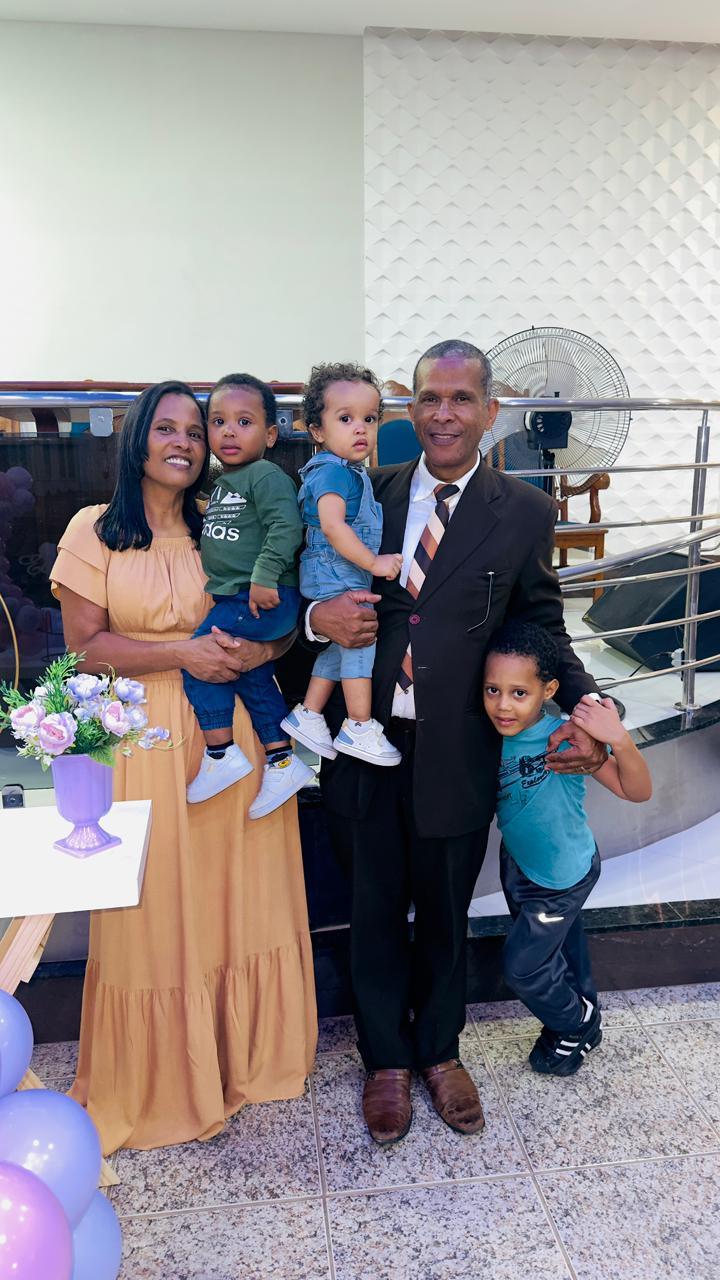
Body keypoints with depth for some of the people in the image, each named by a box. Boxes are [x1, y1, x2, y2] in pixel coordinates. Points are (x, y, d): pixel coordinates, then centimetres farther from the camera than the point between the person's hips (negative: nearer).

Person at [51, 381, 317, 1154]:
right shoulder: (94, 531, 0)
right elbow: (85, 646, -5)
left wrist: (254, 651, -13)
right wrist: (182, 654, -15)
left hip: (231, 736, 3)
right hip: (142, 742, -2)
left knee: (238, 897, 10)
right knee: (155, 910, 7)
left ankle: (239, 1054, 32)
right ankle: (160, 1078, 29)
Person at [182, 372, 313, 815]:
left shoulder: (266, 476, -11)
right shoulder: (220, 481, 18)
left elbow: (286, 528, -23)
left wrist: (264, 577, -26)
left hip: (266, 599, -10)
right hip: (236, 598, 10)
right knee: (254, 676, 13)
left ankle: (221, 754, -2)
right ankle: (283, 762, 22)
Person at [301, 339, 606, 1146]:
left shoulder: (524, 512, -2)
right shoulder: (367, 493, 0)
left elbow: (542, 627, 2)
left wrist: (585, 705, -14)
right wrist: (320, 616, -18)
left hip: (455, 755, -1)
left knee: (445, 918, 20)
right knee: (376, 914, 18)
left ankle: (439, 1052, 46)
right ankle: (386, 1062, 42)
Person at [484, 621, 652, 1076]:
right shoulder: (495, 732, -19)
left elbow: (637, 791, -34)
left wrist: (619, 740, -54)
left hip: (562, 876, -6)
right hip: (519, 862, 6)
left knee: (523, 967, 8)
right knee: (560, 943, 27)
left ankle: (577, 1022, 39)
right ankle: (585, 1021, 55)